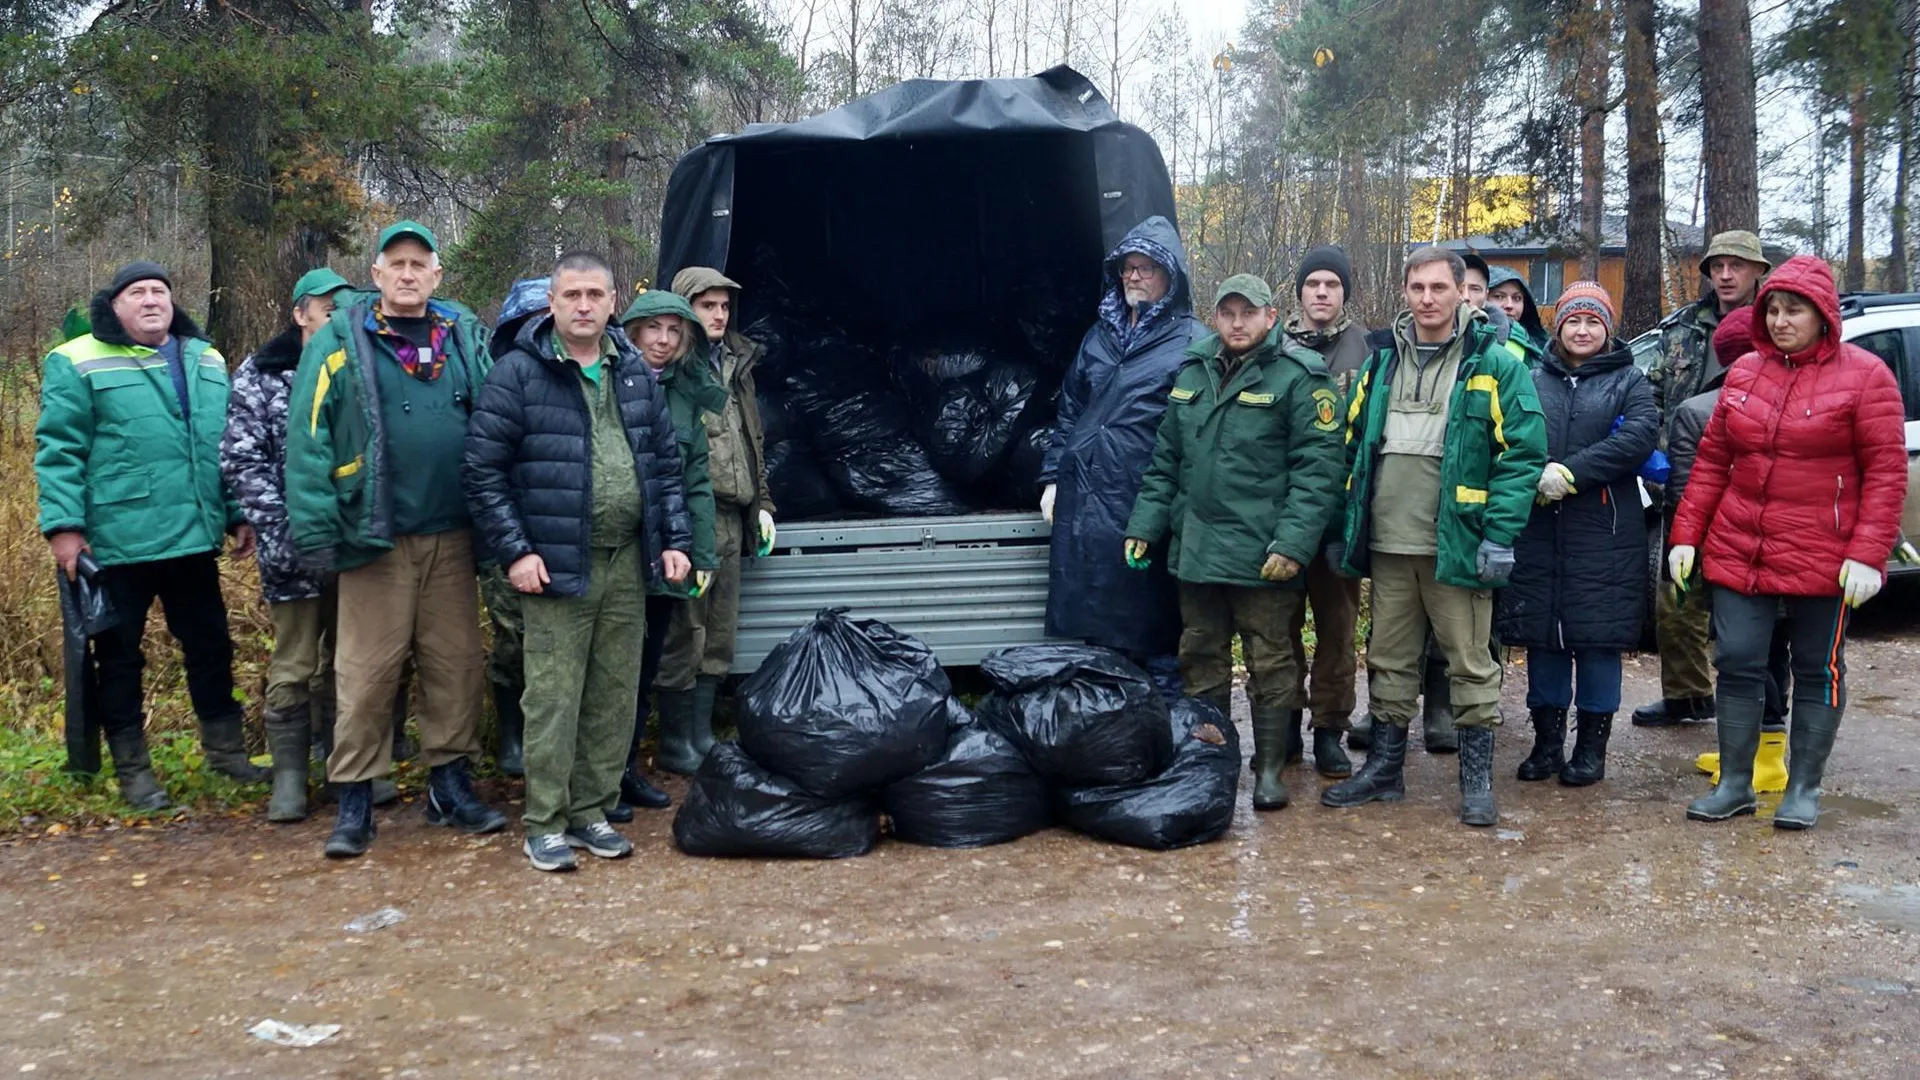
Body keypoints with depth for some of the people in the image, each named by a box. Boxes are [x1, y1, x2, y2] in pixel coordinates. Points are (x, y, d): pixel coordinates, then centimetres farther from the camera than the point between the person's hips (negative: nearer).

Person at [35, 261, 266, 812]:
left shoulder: (206, 362, 13)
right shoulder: (78, 364, -4)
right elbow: (58, 452, -7)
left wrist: (239, 514, 14)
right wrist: (63, 525, -14)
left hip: (194, 537, 5)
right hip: (115, 541, -5)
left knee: (211, 646, 13)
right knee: (120, 657, 6)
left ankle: (226, 750, 29)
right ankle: (133, 771, 18)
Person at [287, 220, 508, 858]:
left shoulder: (466, 337, 10)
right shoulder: (340, 343, -1)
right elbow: (308, 439, -6)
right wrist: (315, 530, -13)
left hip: (452, 535, 4)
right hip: (376, 536, -3)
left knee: (456, 662, 9)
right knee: (367, 669, 0)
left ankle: (450, 784, 23)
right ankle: (354, 802, 10)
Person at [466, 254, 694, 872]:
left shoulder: (634, 374, 12)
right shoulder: (518, 374, -6)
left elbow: (665, 462, 17)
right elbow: (483, 469, -7)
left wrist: (674, 540, 10)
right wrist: (514, 551, -12)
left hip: (627, 563, 6)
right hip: (557, 564, -5)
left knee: (615, 695, 10)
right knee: (554, 698, -3)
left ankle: (591, 810, 22)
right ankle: (546, 825, 8)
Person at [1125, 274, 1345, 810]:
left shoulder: (1299, 376, -7)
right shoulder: (1192, 373, 13)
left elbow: (1317, 469, -13)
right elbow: (1166, 461, 18)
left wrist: (1293, 543, -19)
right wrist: (1144, 525, 11)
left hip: (1264, 557, -6)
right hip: (1195, 548, 6)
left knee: (1270, 662, 4)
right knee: (1201, 659, 14)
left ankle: (1270, 767, 16)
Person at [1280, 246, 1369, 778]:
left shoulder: (1366, 350, 1)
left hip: (1341, 510, -1)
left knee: (1336, 626, 6)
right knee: (1282, 622, 9)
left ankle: (1329, 730, 16)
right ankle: (1284, 725, 21)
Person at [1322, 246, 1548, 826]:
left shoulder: (1494, 365, -4)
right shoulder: (1381, 361, 11)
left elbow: (1523, 453, -9)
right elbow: (1354, 447, 16)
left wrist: (1500, 535, -15)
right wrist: (1349, 527, 11)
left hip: (1457, 543, -5)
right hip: (1388, 542, 5)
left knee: (1471, 663, 4)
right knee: (1390, 659, 14)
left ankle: (1477, 778, 14)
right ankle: (1385, 767, 25)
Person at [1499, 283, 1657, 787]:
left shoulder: (1628, 381, 7)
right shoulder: (1533, 381, 14)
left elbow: (1641, 436, -11)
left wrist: (1571, 472, -19)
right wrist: (1532, 478, -15)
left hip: (1604, 535, -2)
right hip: (1538, 530, 2)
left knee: (1599, 638, 1)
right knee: (1543, 637, 6)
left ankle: (1591, 746, 13)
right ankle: (1547, 741, 17)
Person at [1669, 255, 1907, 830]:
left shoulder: (1863, 374, -5)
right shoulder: (1744, 372, 7)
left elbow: (1886, 471, -8)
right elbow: (1711, 458, 10)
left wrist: (1867, 555, -15)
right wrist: (1686, 535, 5)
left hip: (1822, 557, -4)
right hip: (1738, 550, 4)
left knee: (1818, 670, 8)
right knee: (1737, 663, 5)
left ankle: (1804, 788, 19)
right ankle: (1735, 784, 16)